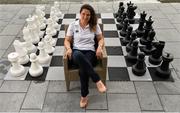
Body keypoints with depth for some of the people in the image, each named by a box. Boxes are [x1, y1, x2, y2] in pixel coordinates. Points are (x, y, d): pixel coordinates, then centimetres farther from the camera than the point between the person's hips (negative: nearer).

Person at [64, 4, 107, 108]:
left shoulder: (95, 25, 8)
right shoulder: (73, 25, 8)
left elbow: (101, 39, 12)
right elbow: (67, 40, 9)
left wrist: (100, 47, -10)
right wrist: (68, 48, -13)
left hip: (90, 52, 0)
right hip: (76, 51, 0)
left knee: (83, 69, -35)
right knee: (78, 55, -41)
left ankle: (84, 96, -16)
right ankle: (97, 80, -33)